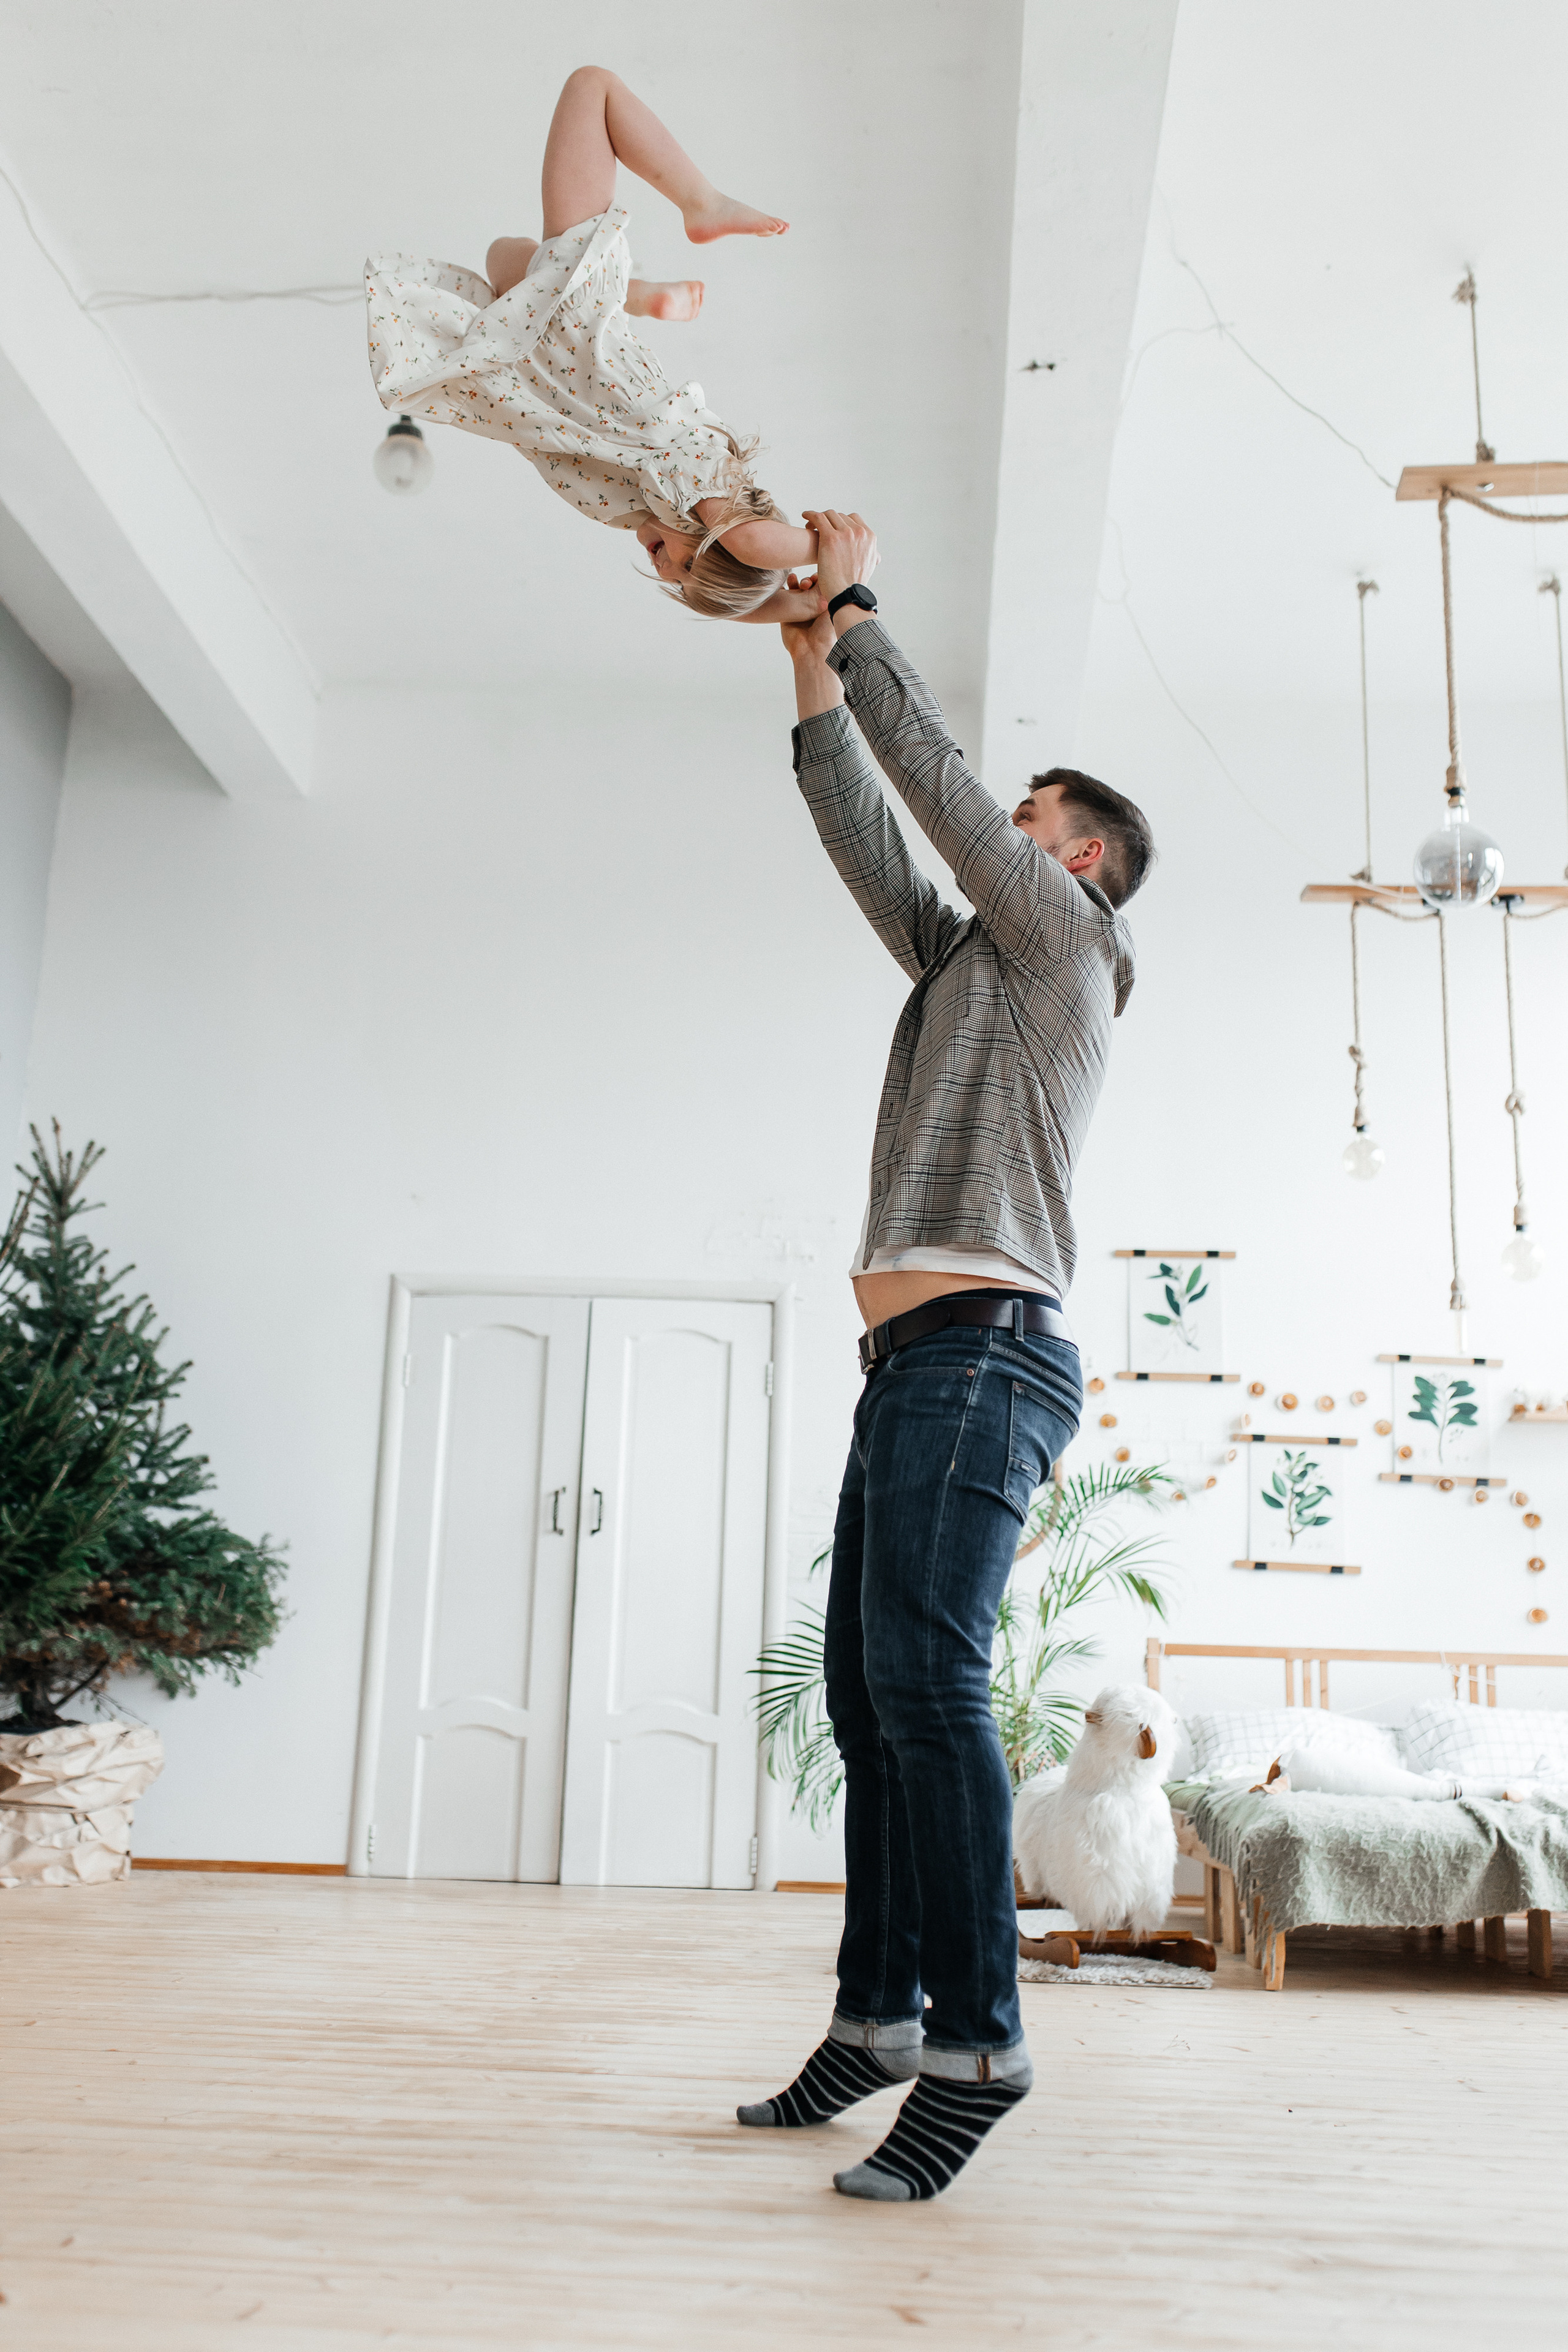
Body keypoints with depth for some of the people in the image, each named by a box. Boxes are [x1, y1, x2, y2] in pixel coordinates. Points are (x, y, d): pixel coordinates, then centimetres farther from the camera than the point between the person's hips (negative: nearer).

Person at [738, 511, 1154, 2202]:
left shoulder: (1062, 930, 6)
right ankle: (877, 2016, 13)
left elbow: (934, 778, 2)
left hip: (980, 1348, -9)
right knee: (868, 1694, 7)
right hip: (919, 1363, 9)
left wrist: (860, 611, 10)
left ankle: (977, 2043, -14)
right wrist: (813, 672, 23)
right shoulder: (965, 958, 28)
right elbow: (869, 840, 26)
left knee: (925, 1680, -18)